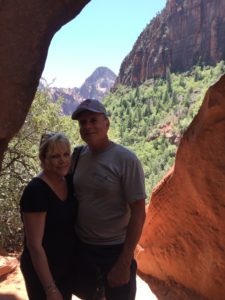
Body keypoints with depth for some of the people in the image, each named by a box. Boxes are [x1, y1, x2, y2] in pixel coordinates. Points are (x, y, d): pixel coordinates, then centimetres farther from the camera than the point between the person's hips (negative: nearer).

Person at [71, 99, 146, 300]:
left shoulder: (126, 159, -18)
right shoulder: (79, 155, -2)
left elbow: (139, 213, -18)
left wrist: (124, 263, -19)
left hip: (114, 250, -5)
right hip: (81, 247, 5)